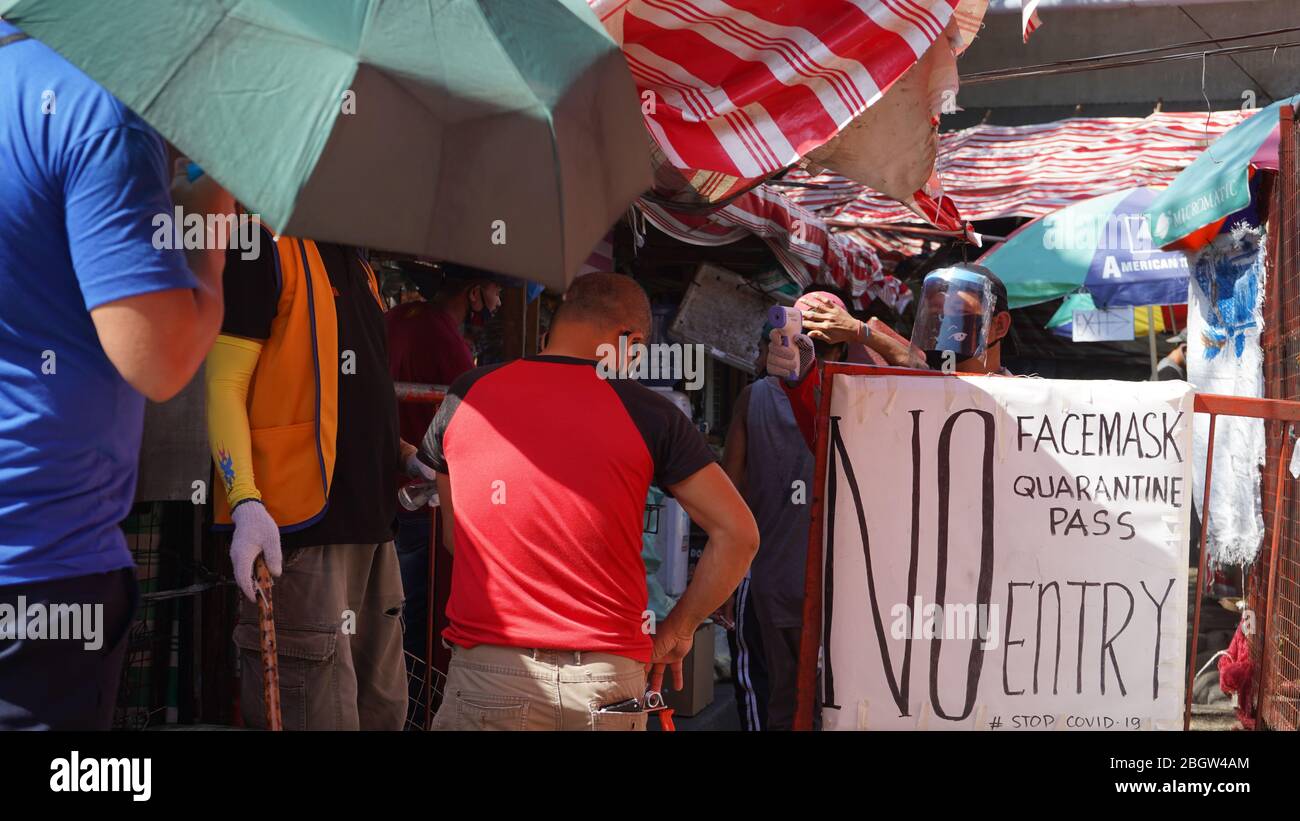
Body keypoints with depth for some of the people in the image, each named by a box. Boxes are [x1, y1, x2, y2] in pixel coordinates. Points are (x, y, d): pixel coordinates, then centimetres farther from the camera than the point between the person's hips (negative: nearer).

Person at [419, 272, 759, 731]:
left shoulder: (463, 398, 7)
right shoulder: (648, 414, -1)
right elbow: (737, 534, 0)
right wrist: (676, 631, 10)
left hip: (488, 673, 1)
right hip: (608, 677, 0)